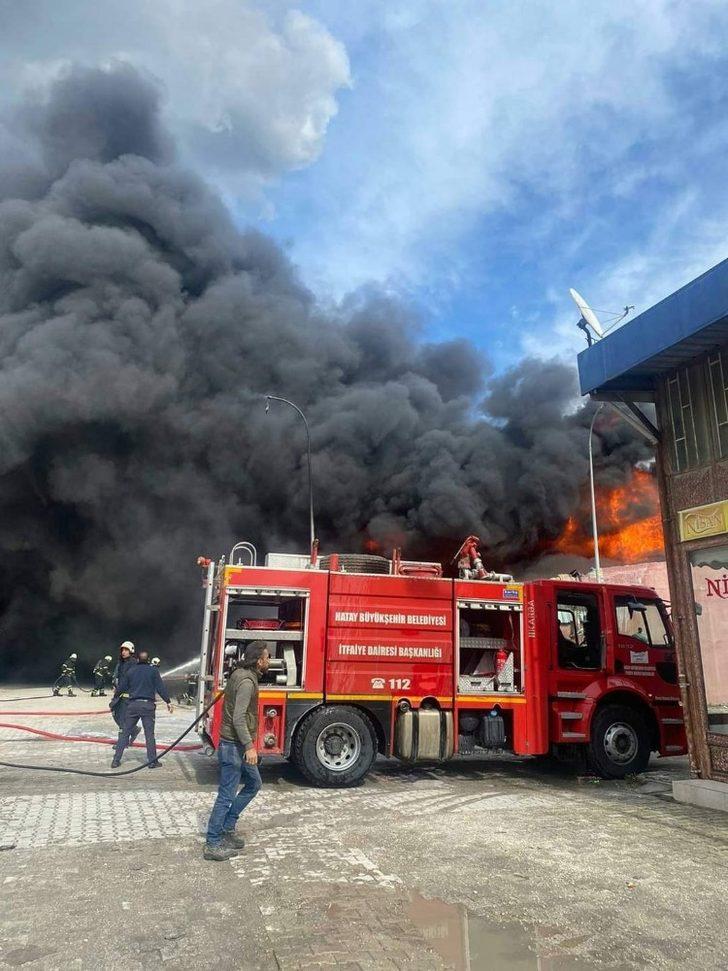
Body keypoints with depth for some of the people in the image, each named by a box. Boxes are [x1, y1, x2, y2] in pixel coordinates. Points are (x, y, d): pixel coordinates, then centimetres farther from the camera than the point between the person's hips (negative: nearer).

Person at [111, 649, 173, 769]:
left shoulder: (130, 671, 6)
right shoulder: (153, 670, -1)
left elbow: (121, 688, 10)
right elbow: (160, 687, -5)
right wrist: (168, 702, -1)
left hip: (133, 705, 2)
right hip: (148, 705, -2)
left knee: (125, 732, 10)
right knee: (149, 733, 2)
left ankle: (116, 760, 11)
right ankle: (152, 761, 4)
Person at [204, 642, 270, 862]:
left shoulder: (240, 674, 9)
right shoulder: (246, 681, -21)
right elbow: (239, 718, -26)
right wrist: (250, 747, -25)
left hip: (237, 746, 10)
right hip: (234, 746, -10)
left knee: (254, 783, 20)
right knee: (226, 796, -1)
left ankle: (227, 828, 27)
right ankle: (213, 845, 9)